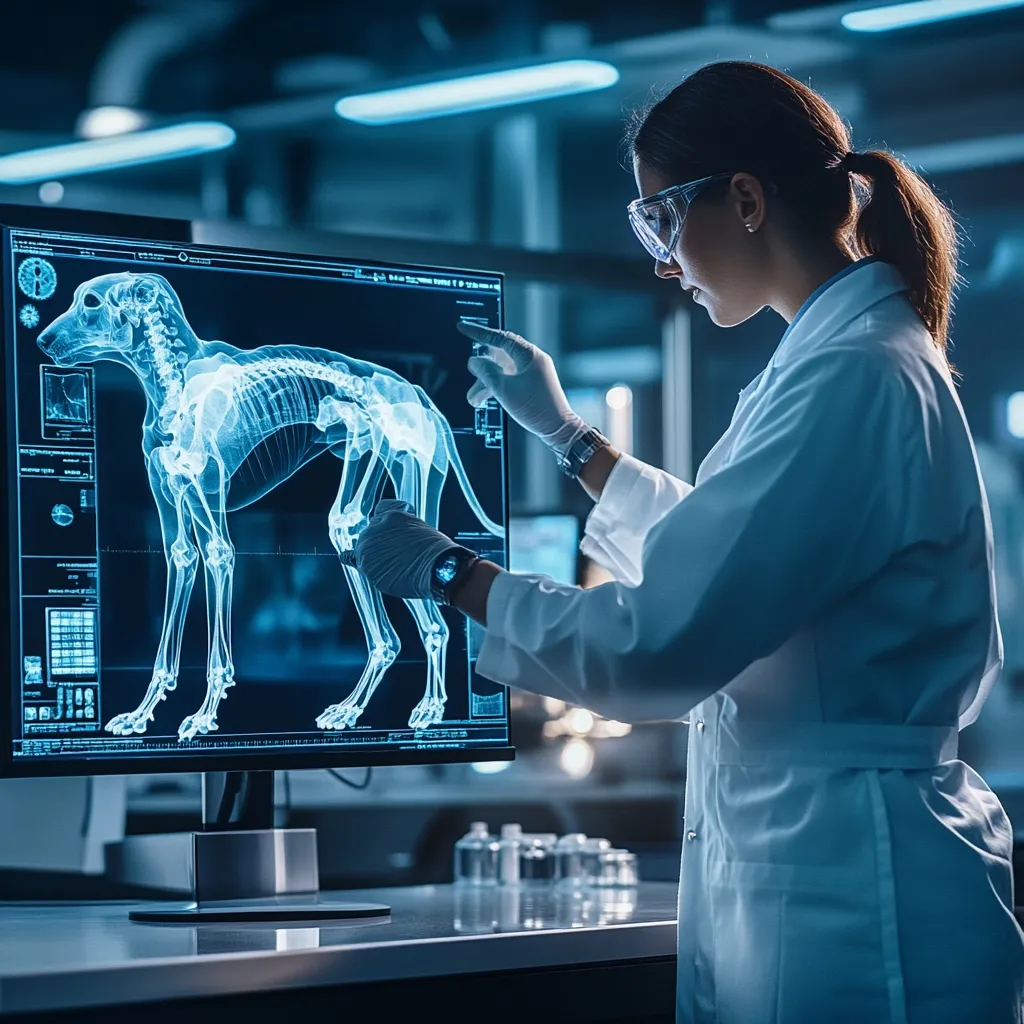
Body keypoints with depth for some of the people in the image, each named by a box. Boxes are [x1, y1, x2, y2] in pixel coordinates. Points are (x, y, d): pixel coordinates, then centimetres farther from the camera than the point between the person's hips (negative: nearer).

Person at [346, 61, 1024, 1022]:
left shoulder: (853, 382, -20)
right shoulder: (851, 357, 12)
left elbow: (657, 646, -22)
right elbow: (712, 555, 27)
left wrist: (445, 571, -8)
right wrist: (565, 432, 29)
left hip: (845, 898, -10)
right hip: (783, 862, 10)